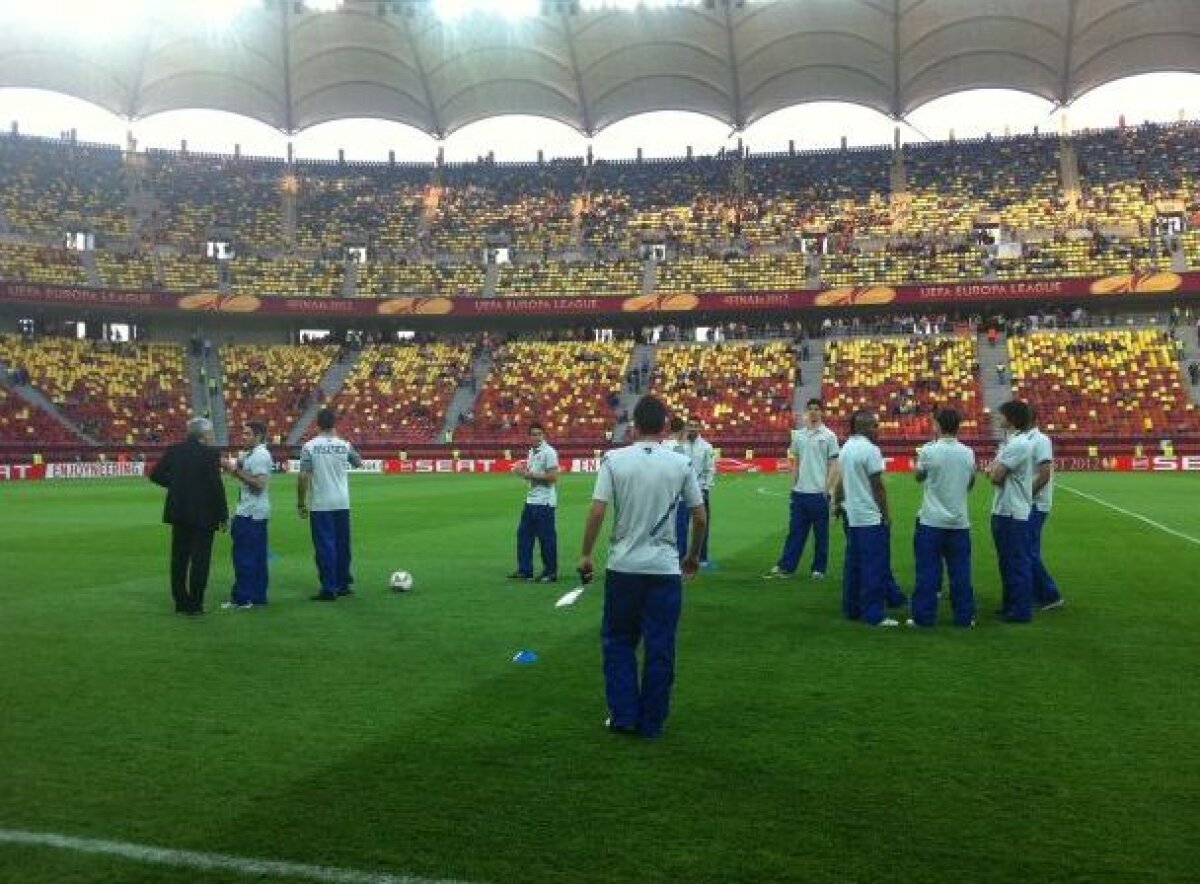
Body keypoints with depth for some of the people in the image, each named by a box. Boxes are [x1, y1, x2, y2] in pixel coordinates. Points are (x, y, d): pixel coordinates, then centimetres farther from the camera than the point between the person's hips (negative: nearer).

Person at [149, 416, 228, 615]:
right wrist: (223, 515, -8)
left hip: (178, 513, 6)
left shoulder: (173, 450, 3)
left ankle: (180, 601, 20)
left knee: (179, 558, 13)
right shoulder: (210, 454, -13)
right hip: (203, 515, -5)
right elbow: (216, 486, -15)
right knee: (200, 560, 2)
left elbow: (156, 475, 5)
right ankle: (195, 604, 4)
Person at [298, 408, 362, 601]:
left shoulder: (309, 446, -8)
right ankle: (344, 584, 21)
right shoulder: (344, 445, 0)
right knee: (342, 544, 14)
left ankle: (329, 589, -1)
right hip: (342, 503, 3)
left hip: (320, 505, -3)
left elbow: (303, 477, -10)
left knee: (324, 546, 0)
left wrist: (301, 503, -3)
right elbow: (358, 462, 18)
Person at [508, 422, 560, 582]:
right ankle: (525, 570, 20)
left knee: (546, 537, -3)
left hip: (544, 502, -9)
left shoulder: (549, 452, -12)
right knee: (523, 534, 11)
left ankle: (551, 572, 7)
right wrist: (522, 471, 3)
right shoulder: (531, 452, 14)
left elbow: (553, 477, -19)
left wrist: (531, 475, -18)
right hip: (531, 500, 9)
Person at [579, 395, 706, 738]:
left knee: (618, 642, 15)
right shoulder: (681, 464, -2)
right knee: (660, 648, 8)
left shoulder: (614, 460, -6)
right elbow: (700, 517, 0)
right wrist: (693, 555, 16)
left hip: (622, 567, 0)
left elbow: (597, 512, -11)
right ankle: (652, 722, 15)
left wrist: (586, 555, 0)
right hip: (665, 568, 0)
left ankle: (624, 716, 14)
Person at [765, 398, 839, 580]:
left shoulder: (828, 436, -2)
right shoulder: (798, 435, 10)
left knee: (821, 534, 4)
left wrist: (826, 489, -11)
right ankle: (786, 566, 8)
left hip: (819, 493, -4)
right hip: (800, 492, 4)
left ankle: (819, 569, 13)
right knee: (795, 532, 6)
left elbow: (832, 465, -3)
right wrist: (793, 486, 8)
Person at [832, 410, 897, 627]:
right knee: (874, 566, -5)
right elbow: (877, 486, -15)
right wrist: (886, 514, -9)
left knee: (853, 564, 13)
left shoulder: (846, 448, 10)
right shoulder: (870, 450, -15)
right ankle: (874, 615, -5)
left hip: (852, 516, 9)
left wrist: (838, 503, 29)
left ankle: (851, 609, 18)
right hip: (871, 518, -9)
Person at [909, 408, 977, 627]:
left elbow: (919, 477, 7)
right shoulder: (968, 453, -1)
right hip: (960, 521, 3)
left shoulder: (928, 451, -12)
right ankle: (965, 616, 13)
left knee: (927, 570, 3)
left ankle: (924, 616, 6)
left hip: (931, 521, -3)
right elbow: (971, 484, 13)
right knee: (960, 571, 9)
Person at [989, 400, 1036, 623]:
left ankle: (1021, 611, 2)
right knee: (1007, 562, 16)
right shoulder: (1010, 443, 15)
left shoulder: (1018, 444, -17)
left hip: (1013, 513, -10)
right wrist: (995, 471, -5)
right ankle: (1009, 605, 25)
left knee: (1017, 562, -4)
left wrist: (994, 469, 0)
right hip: (1004, 511, 10)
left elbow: (995, 476, -19)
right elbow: (996, 474, 15)